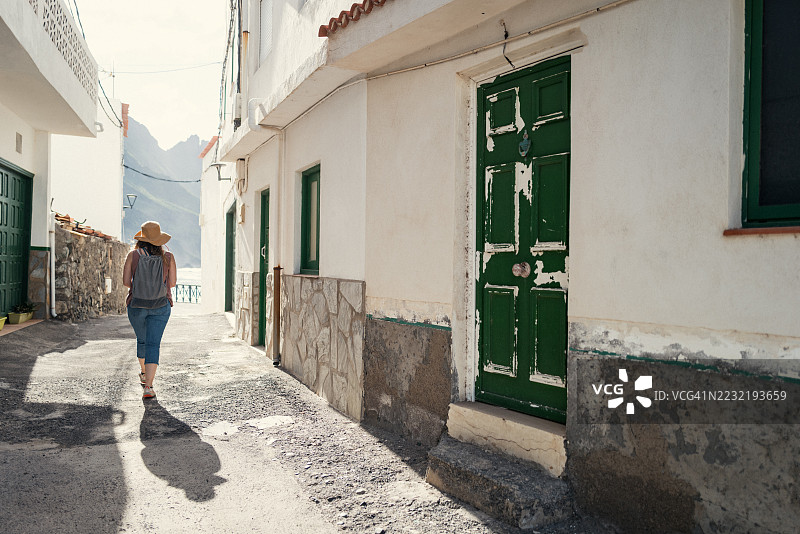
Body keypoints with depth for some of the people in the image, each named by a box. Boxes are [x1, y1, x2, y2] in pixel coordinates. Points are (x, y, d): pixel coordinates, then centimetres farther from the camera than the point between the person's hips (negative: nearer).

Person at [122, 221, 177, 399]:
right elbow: (172, 282, -1)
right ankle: (148, 386, -11)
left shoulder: (133, 255, -5)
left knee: (142, 340, 22)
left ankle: (144, 374, 44)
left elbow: (126, 281, -5)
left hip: (136, 305, 1)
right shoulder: (168, 257, -5)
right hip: (161, 306, -1)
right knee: (153, 344, -1)